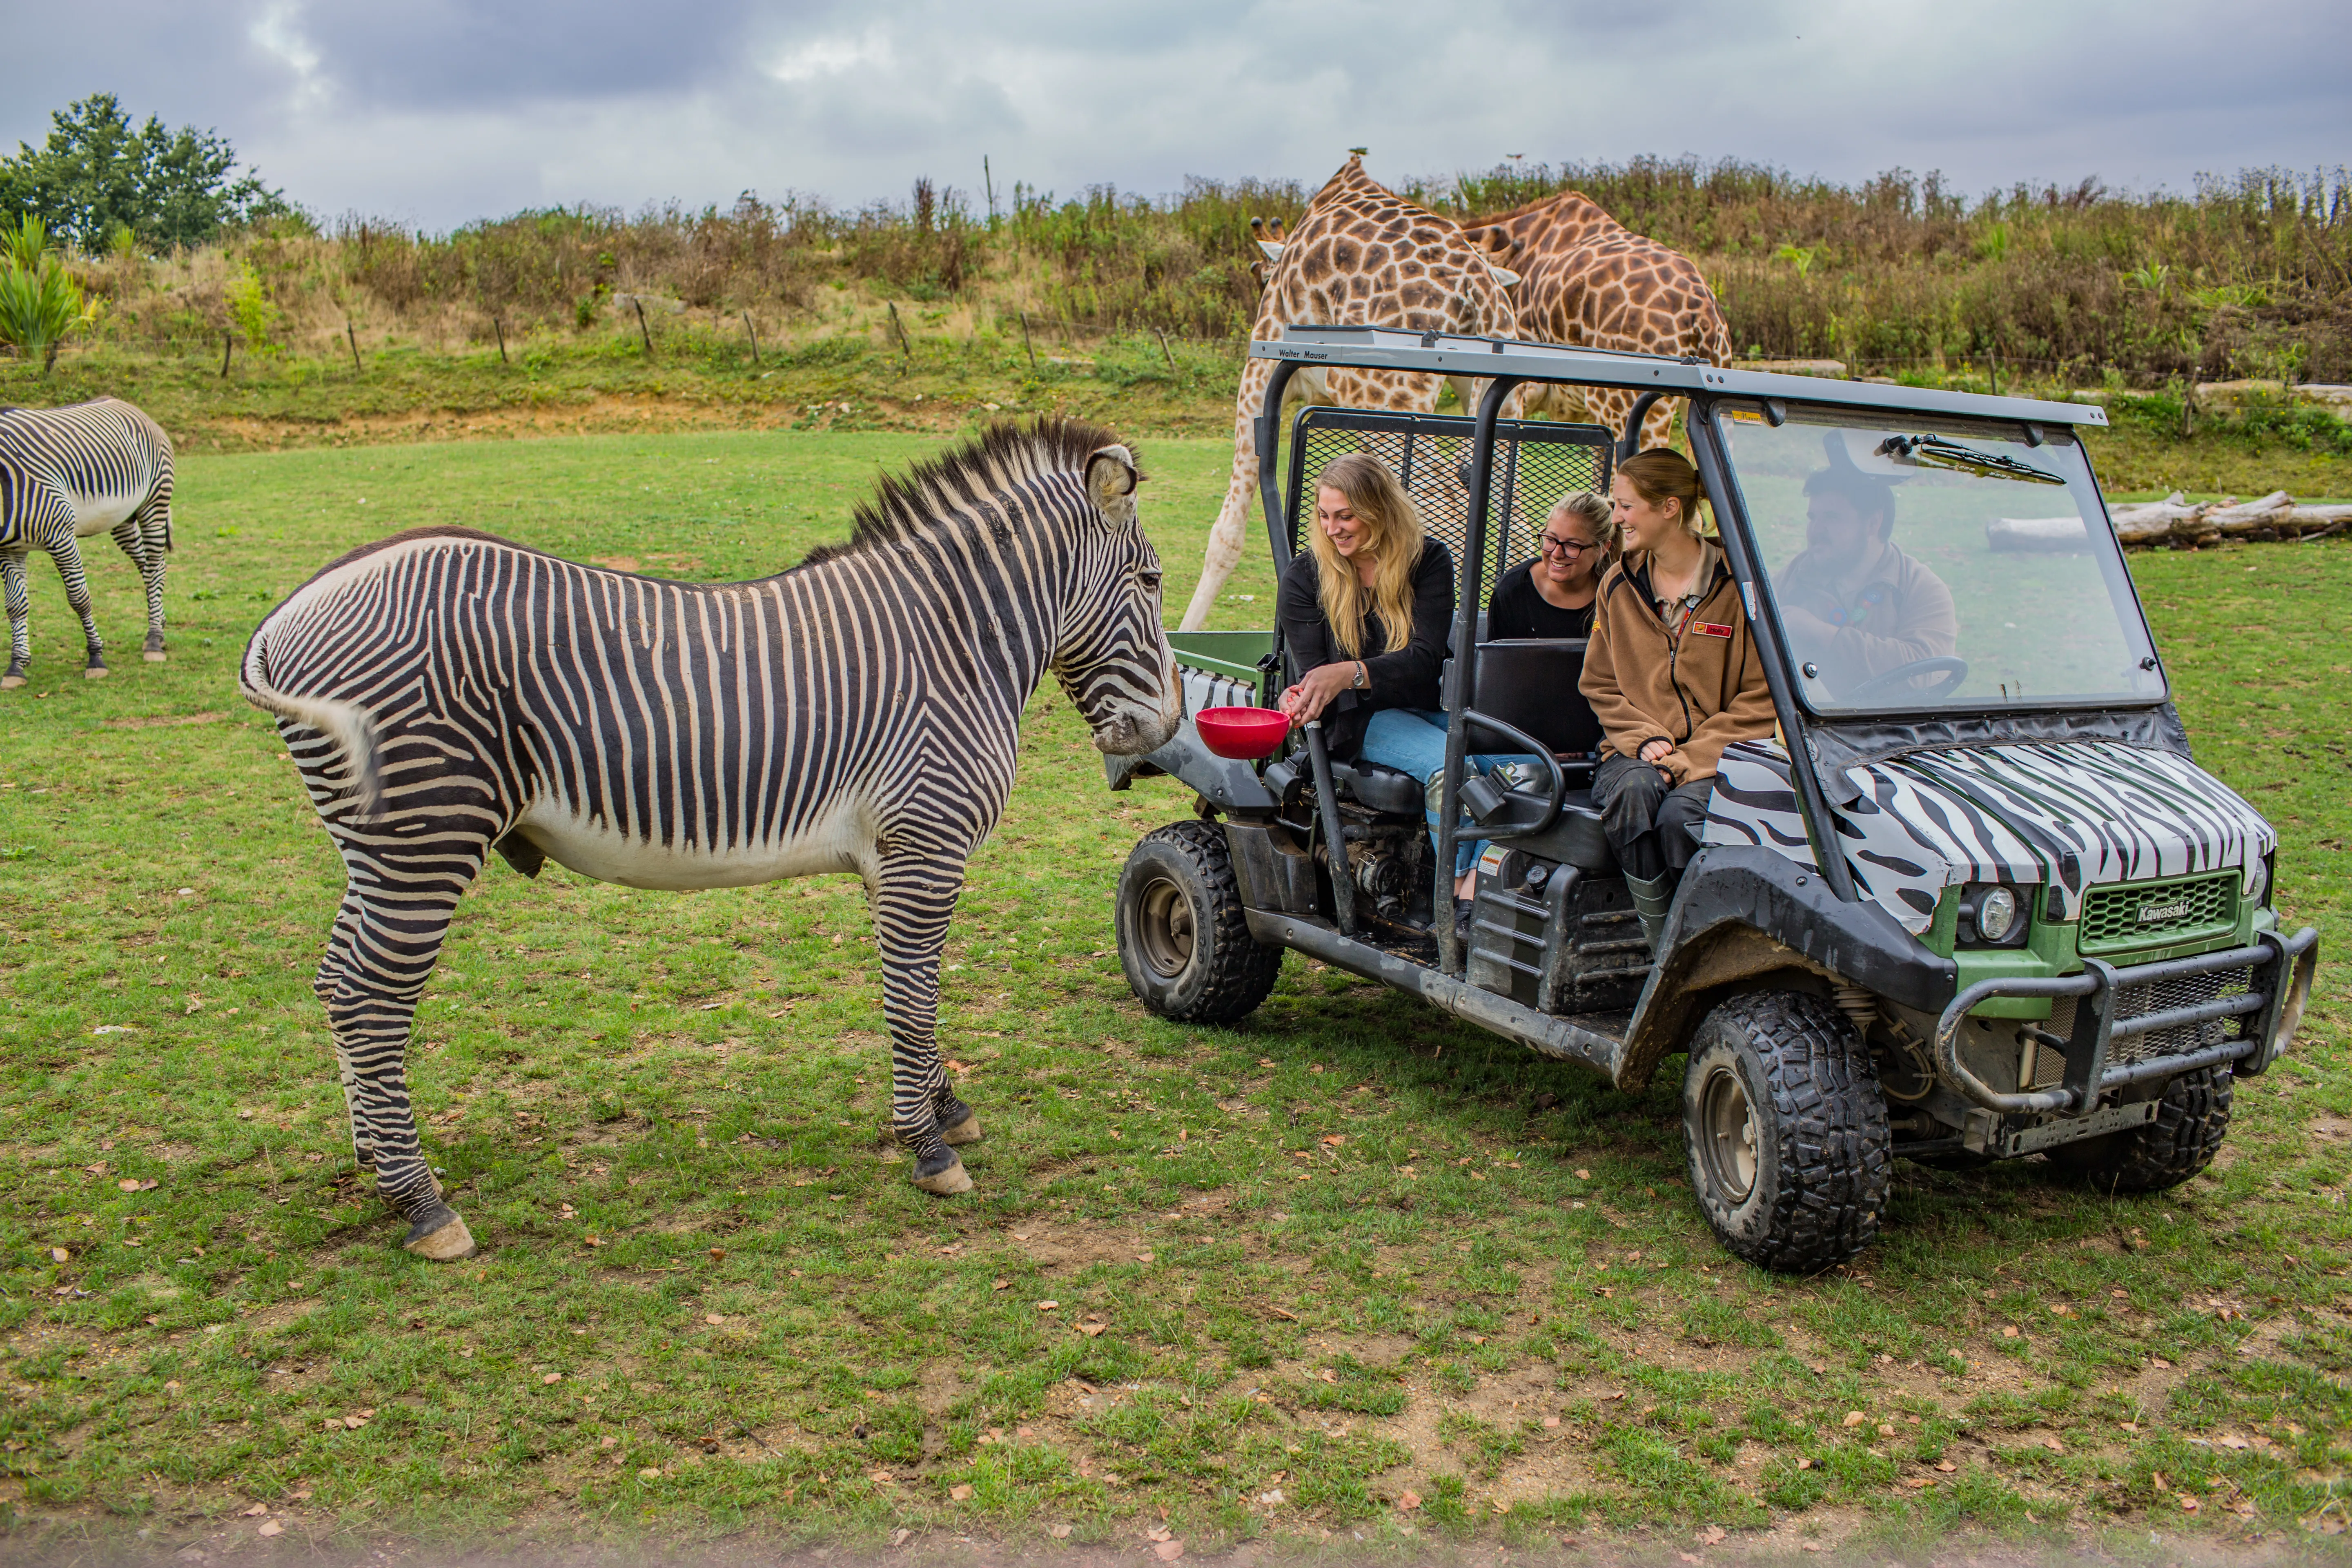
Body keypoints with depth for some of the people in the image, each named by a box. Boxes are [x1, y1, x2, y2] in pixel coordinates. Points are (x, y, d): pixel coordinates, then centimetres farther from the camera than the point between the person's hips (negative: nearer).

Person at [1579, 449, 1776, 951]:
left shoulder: (1739, 586, -1)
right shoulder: (1619, 585, 13)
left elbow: (1760, 700, -2)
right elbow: (1599, 685, 15)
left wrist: (1694, 757, -13)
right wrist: (1644, 740, -4)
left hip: (1714, 758, -2)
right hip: (1636, 750, 3)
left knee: (1679, 818, -34)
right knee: (1632, 791, -34)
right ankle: (1663, 951, -26)